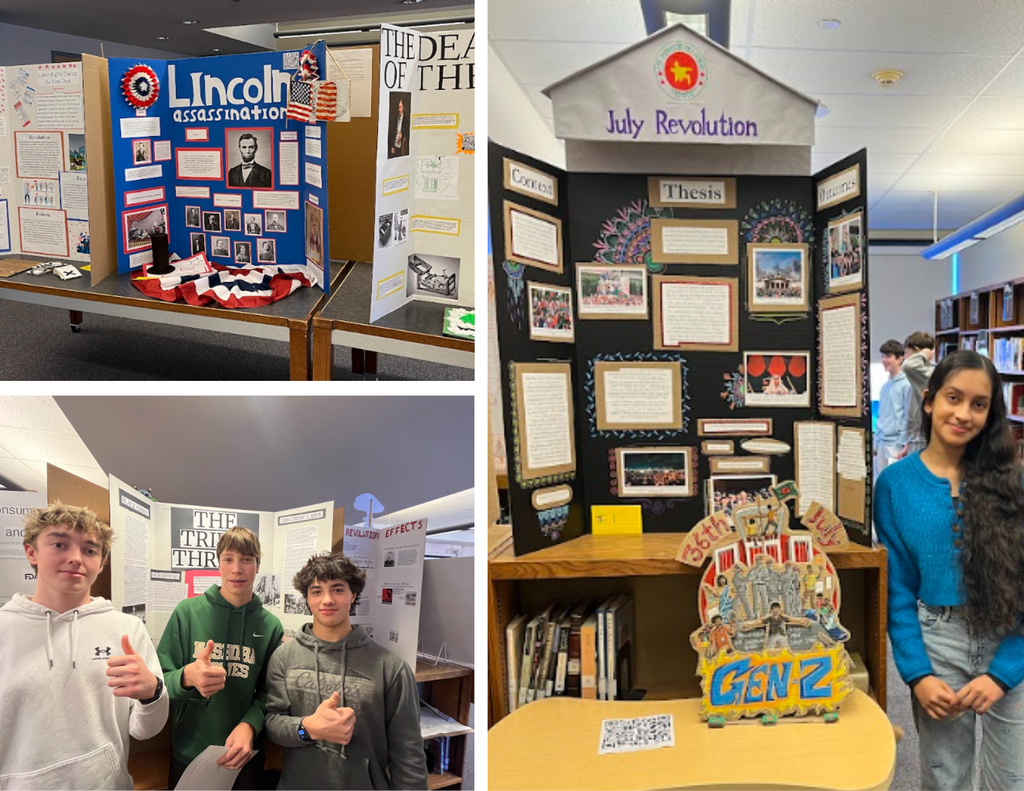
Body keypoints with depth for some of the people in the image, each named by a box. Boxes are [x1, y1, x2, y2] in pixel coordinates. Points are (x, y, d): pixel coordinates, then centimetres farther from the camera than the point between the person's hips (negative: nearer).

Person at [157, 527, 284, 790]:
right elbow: (159, 683, -7)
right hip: (188, 753, -1)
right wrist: (187, 678, -28)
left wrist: (249, 726, -18)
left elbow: (267, 692, 2)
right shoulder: (187, 612, -6)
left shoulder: (270, 625, -1)